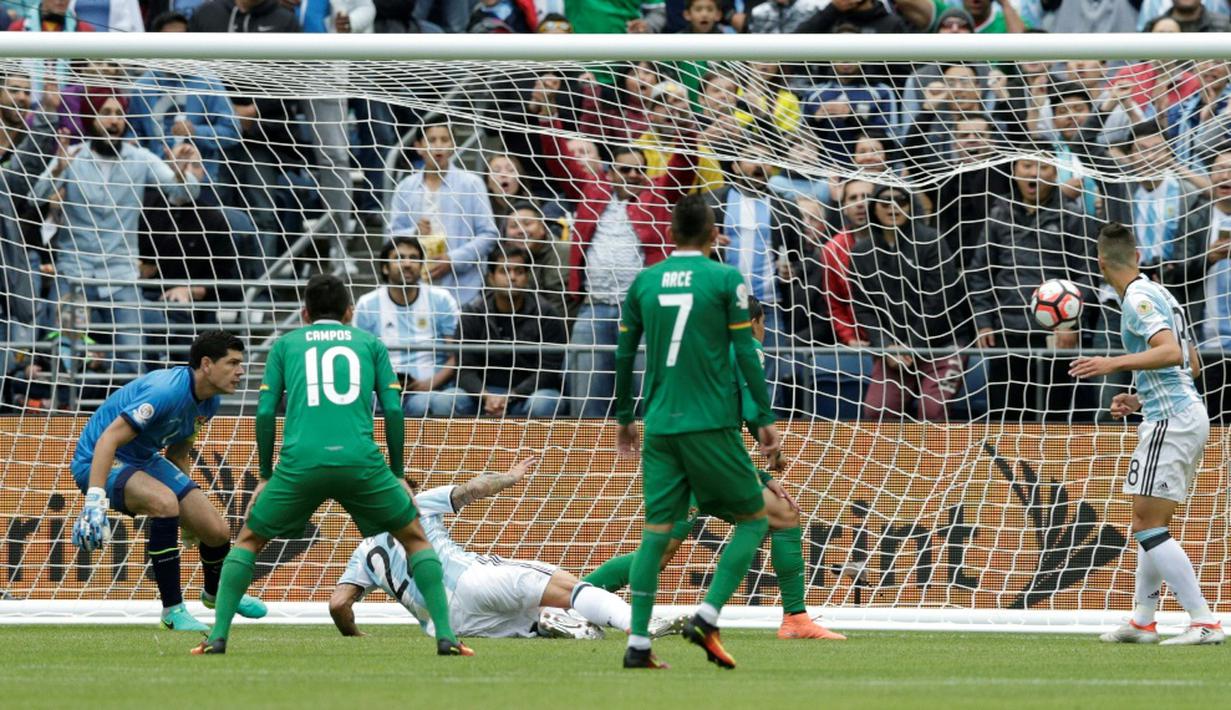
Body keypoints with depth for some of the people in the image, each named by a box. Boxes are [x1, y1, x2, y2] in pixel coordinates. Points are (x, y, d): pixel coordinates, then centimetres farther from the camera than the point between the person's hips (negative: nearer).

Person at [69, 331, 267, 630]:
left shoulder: (210, 401, 0)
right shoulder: (167, 391, -30)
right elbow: (108, 439, -35)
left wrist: (190, 502, 25)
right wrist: (94, 502, -43)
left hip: (145, 460, 9)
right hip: (99, 461, -9)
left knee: (217, 532, 1)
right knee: (164, 501, -36)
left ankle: (215, 593, 37)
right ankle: (173, 609, -23)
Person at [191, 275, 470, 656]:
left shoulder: (285, 345, 21)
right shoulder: (370, 343, 21)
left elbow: (265, 412, 12)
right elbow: (393, 409, 11)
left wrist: (266, 476, 20)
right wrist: (397, 473, 19)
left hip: (300, 463, 0)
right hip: (361, 463, 0)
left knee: (248, 541, 20)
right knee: (415, 538, 18)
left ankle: (218, 636, 7)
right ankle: (445, 635, 5)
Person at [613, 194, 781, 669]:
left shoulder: (645, 282, 9)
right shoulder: (726, 280, -3)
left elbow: (624, 353, 13)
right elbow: (746, 353, -5)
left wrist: (624, 418, 25)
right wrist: (765, 419, 0)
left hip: (660, 428, 4)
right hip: (712, 424, -4)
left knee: (656, 531, 7)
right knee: (753, 519, 8)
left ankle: (638, 643, 0)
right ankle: (707, 617, -8)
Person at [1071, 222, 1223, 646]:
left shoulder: (1139, 299, -11)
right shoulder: (1161, 294, 17)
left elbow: (1171, 352, -26)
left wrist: (1115, 364, -29)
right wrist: (1141, 400, 28)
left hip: (1170, 421, -10)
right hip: (1188, 414, 10)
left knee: (1148, 527, -11)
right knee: (1151, 526, 16)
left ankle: (1204, 623, -18)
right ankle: (1142, 622, 22)